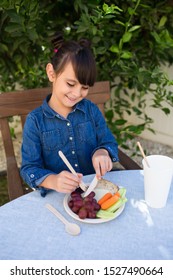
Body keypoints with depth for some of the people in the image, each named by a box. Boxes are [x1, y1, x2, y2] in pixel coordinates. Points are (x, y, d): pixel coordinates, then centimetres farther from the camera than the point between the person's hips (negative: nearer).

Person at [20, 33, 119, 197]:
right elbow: (29, 168, -7)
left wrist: (103, 152, -19)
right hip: (58, 195, -1)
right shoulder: (35, 121, -6)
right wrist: (52, 181, -29)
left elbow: (109, 143, 5)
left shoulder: (91, 110, 2)